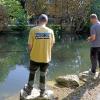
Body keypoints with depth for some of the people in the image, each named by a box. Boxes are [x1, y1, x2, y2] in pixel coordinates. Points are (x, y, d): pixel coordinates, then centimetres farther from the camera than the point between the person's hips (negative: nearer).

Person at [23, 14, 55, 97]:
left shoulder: (33, 30, -14)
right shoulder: (50, 31, -8)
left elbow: (30, 45, -11)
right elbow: (52, 44, 2)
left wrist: (31, 53, 9)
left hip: (35, 57, -1)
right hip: (46, 57, 1)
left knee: (32, 73, 22)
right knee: (43, 75, 17)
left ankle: (29, 90, 36)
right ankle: (42, 92, 31)